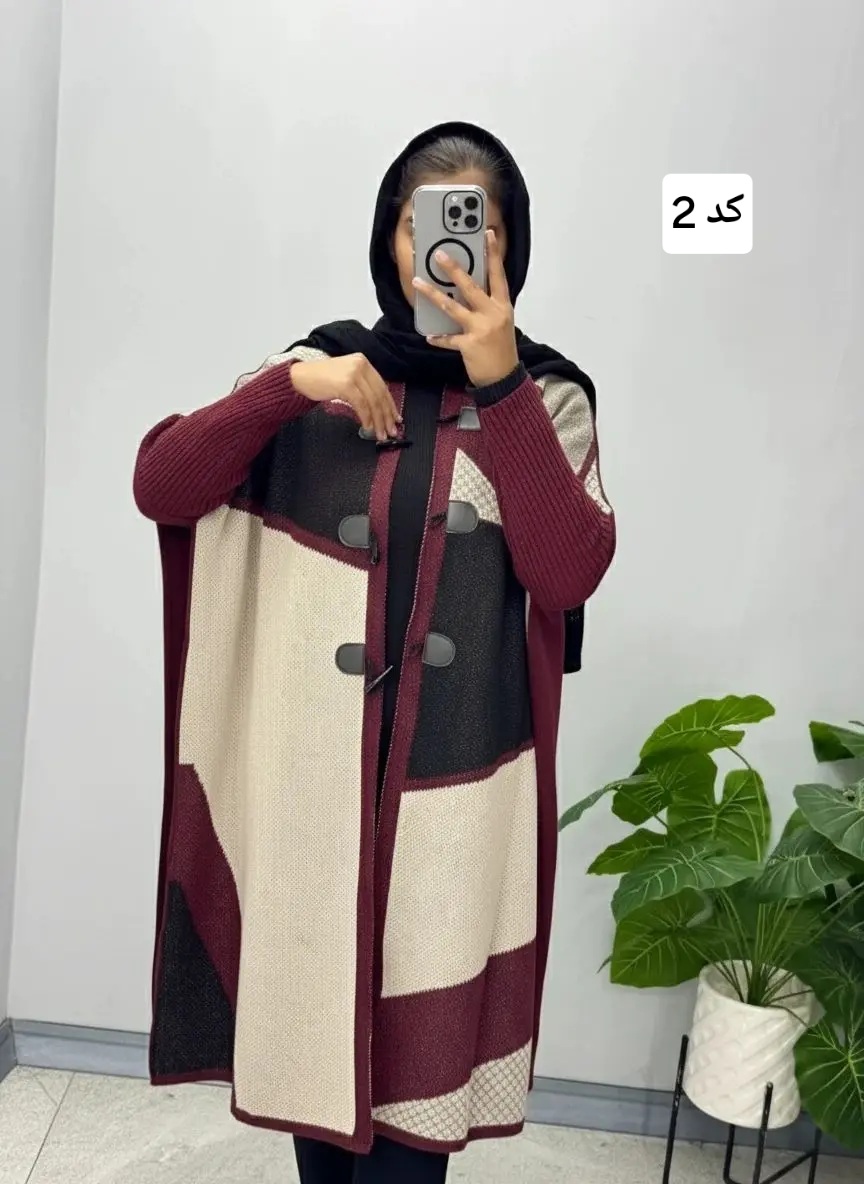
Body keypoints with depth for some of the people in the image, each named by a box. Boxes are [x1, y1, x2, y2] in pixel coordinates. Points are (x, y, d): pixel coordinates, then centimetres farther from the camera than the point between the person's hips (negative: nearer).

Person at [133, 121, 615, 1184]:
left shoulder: (545, 395, 3)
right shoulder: (321, 373, 5)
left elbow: (568, 574, -11)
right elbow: (159, 486, -2)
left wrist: (498, 386, -16)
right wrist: (286, 387, -15)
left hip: (457, 780, -1)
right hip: (312, 769, 2)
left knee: (415, 1051, 9)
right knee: (310, 1022, 17)